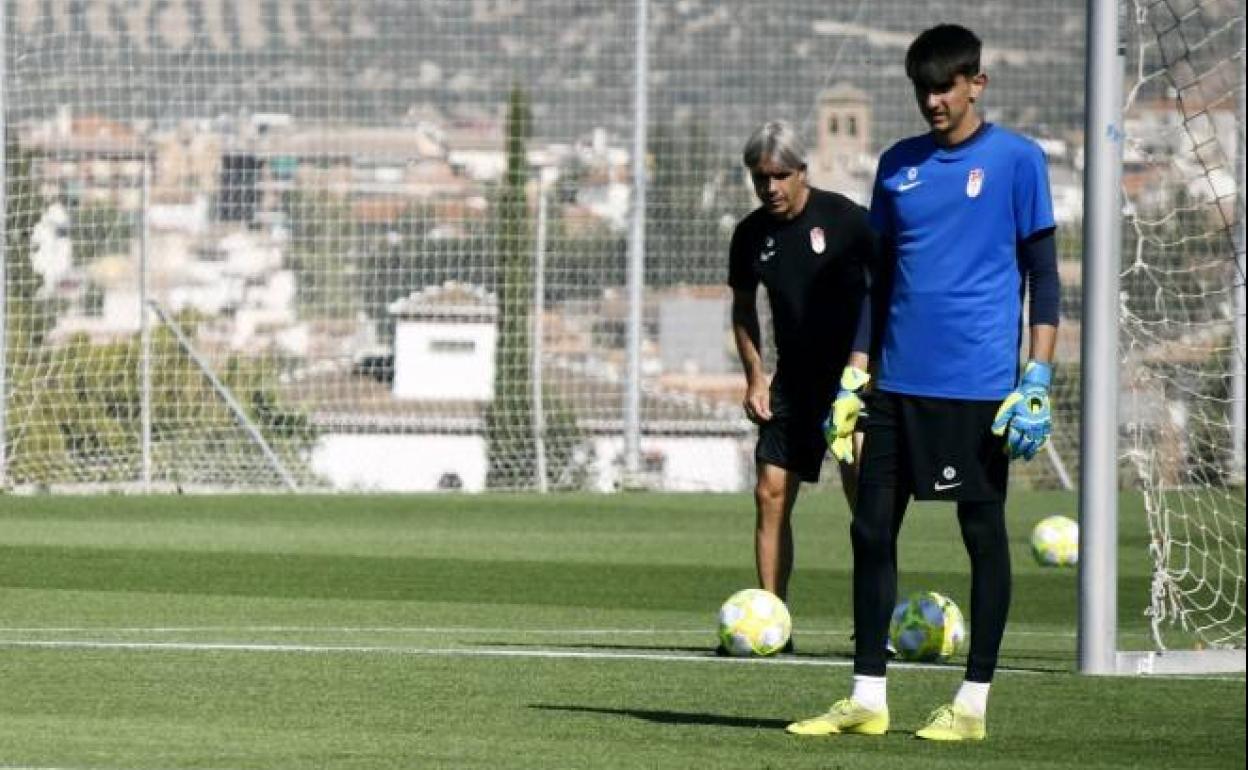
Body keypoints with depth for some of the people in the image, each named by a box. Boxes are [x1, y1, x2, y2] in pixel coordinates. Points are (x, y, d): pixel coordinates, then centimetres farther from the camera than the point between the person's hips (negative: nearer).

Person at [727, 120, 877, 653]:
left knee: (862, 488, -13)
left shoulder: (843, 219, -10)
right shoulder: (751, 234, 5)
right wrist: (754, 376, 9)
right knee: (771, 492, -2)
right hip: (793, 379, 5)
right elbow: (743, 307, 18)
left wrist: (865, 357, -13)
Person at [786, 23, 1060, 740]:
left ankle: (974, 703, 6)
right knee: (872, 530, 3)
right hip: (899, 380, 5)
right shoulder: (898, 165, 13)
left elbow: (1042, 276, -2)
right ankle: (867, 699, 9)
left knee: (984, 533, 1)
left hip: (978, 384, -5)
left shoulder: (1016, 160, -1)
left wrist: (1038, 379, -10)